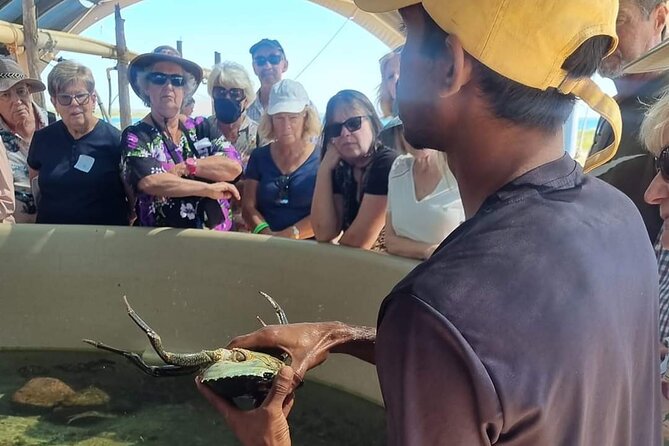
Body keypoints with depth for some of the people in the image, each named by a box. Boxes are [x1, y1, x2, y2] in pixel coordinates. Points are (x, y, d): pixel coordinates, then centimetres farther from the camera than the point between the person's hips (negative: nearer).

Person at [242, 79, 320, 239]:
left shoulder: (321, 160, 1)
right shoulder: (259, 156, 10)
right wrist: (267, 234, -11)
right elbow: (248, 206, 6)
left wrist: (288, 235, -17)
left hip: (308, 246, -2)